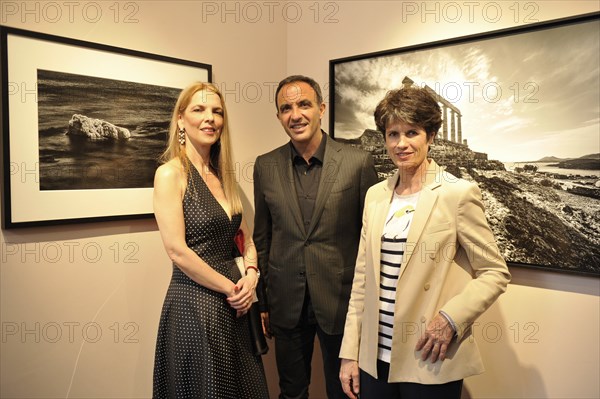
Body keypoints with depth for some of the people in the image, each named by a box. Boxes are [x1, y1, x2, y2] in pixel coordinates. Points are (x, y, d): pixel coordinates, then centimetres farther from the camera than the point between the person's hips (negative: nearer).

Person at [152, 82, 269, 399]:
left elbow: (246, 239, 15)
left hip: (234, 304, 7)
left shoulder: (223, 176, 10)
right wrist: (231, 288, -11)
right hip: (194, 303, -7)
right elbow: (178, 252, -18)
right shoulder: (170, 173, -11)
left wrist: (250, 276, -3)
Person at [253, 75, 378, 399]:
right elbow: (262, 237, 6)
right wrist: (261, 302, 8)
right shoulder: (265, 166, 0)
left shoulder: (358, 162, -9)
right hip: (286, 304, 3)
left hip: (341, 300, -2)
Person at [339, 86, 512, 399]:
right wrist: (349, 353, 6)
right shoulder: (375, 195, 5)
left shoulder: (458, 194, -9)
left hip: (430, 364, -4)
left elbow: (495, 273, -4)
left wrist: (450, 318, -19)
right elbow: (362, 279, 7)